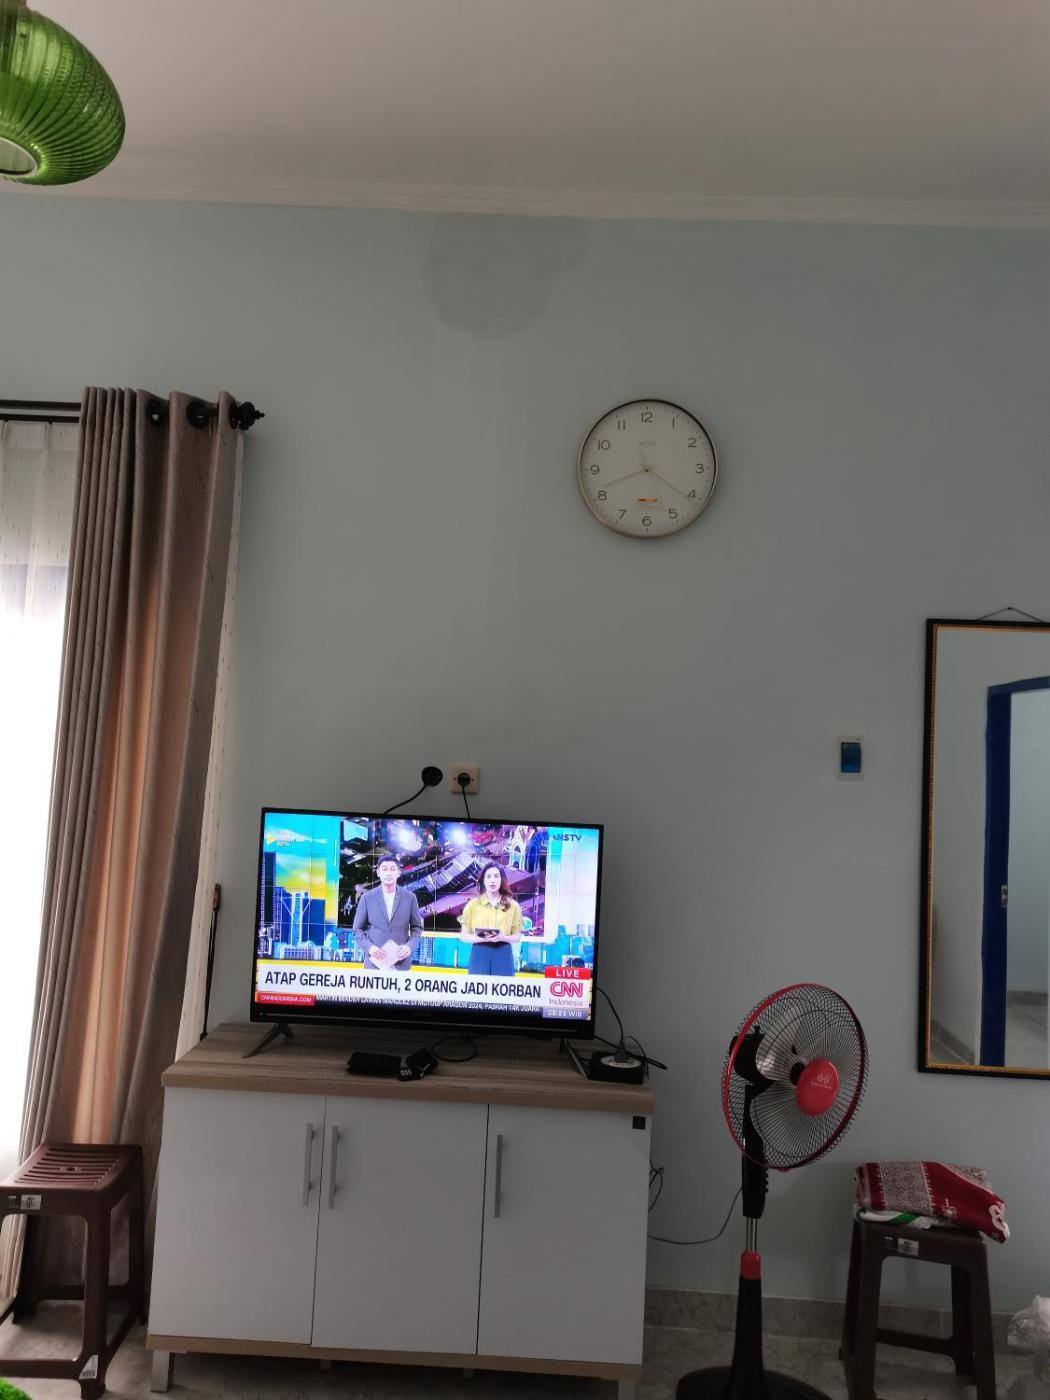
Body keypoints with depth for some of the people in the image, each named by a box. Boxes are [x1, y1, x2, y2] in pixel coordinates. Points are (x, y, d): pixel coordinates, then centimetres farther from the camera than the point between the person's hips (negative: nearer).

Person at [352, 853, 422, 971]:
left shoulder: (410, 897, 3)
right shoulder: (367, 897, 2)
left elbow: (417, 927, 10)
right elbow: (358, 928, 7)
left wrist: (410, 946, -8)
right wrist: (369, 947, -10)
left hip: (400, 961, 0)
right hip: (375, 960, 0)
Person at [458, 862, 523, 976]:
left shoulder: (513, 906, 4)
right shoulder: (473, 905, 3)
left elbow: (517, 937, 8)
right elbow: (464, 936, 4)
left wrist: (503, 938, -13)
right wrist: (482, 938, -15)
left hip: (503, 956, 0)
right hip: (479, 956, 0)